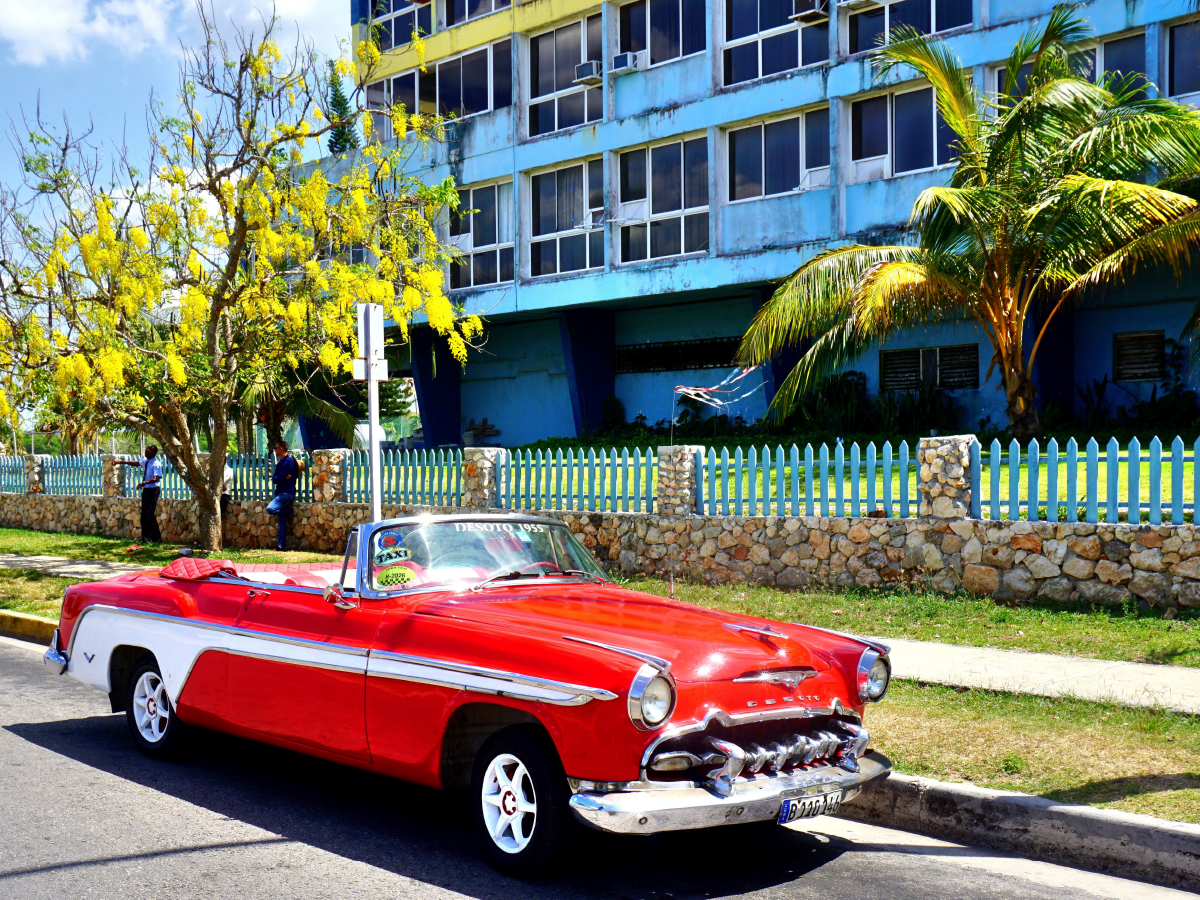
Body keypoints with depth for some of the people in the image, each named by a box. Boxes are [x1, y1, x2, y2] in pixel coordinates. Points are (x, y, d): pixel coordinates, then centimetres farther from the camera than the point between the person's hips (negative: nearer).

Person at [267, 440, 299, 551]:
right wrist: (279, 478, -6)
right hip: (280, 493, 9)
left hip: (287, 493, -9)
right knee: (281, 522, 6)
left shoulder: (289, 461, -10)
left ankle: (288, 511, -4)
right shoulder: (280, 463, 19)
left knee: (270, 508, -27)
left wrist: (275, 478, 1)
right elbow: (275, 478, 12)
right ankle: (280, 545, 7)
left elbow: (280, 477, -17)